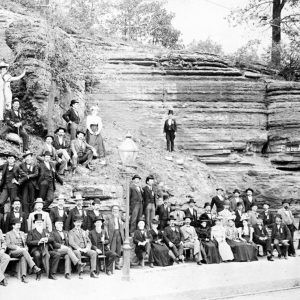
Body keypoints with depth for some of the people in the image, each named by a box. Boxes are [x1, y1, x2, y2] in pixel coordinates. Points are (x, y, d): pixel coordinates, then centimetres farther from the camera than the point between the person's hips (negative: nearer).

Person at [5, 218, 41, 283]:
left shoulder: (22, 233, 25)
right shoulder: (8, 234, 10)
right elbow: (8, 245, -3)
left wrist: (26, 248, -3)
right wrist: (17, 247, -17)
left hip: (22, 251, 4)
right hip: (13, 252, -4)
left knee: (23, 257, -34)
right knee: (24, 251, -36)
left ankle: (23, 276, -44)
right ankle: (34, 267, -48)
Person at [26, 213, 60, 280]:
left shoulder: (46, 231, 26)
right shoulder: (31, 232, 13)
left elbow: (52, 239, 14)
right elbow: (28, 242, -3)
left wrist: (47, 239, -9)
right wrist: (38, 242, -16)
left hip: (46, 249, 4)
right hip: (36, 250, -4)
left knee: (57, 255, -21)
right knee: (37, 255, -38)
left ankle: (51, 273, -17)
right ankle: (38, 274, -23)